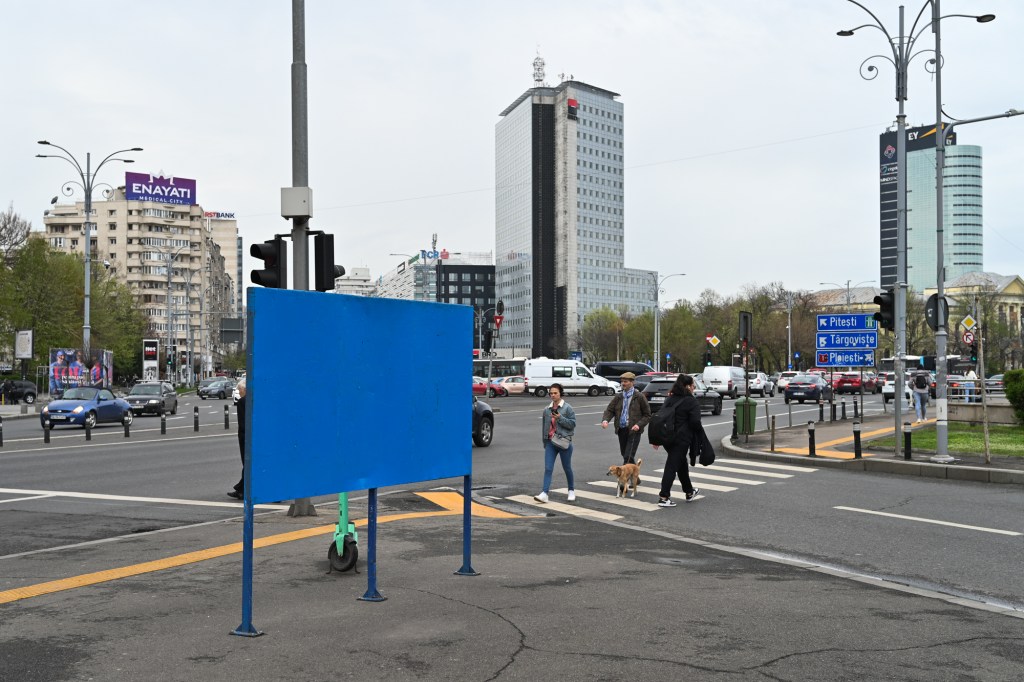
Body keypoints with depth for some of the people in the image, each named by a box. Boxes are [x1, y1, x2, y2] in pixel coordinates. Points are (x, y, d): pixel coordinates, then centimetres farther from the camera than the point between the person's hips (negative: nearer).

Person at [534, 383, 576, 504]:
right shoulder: (547, 409, 8)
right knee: (548, 468, -7)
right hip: (550, 442, 3)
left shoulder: (567, 408, -5)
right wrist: (544, 442, 16)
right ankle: (544, 494, -13)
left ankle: (571, 491, 30)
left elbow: (572, 424, -8)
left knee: (567, 468, 10)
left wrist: (560, 418, -20)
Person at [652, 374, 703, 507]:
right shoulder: (692, 402, -10)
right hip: (682, 439, -7)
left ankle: (689, 492, 34)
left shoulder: (669, 399, 11)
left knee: (682, 463, 21)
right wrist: (699, 431, 4)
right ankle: (664, 497, -6)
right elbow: (695, 422, -17)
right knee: (672, 466, -5)